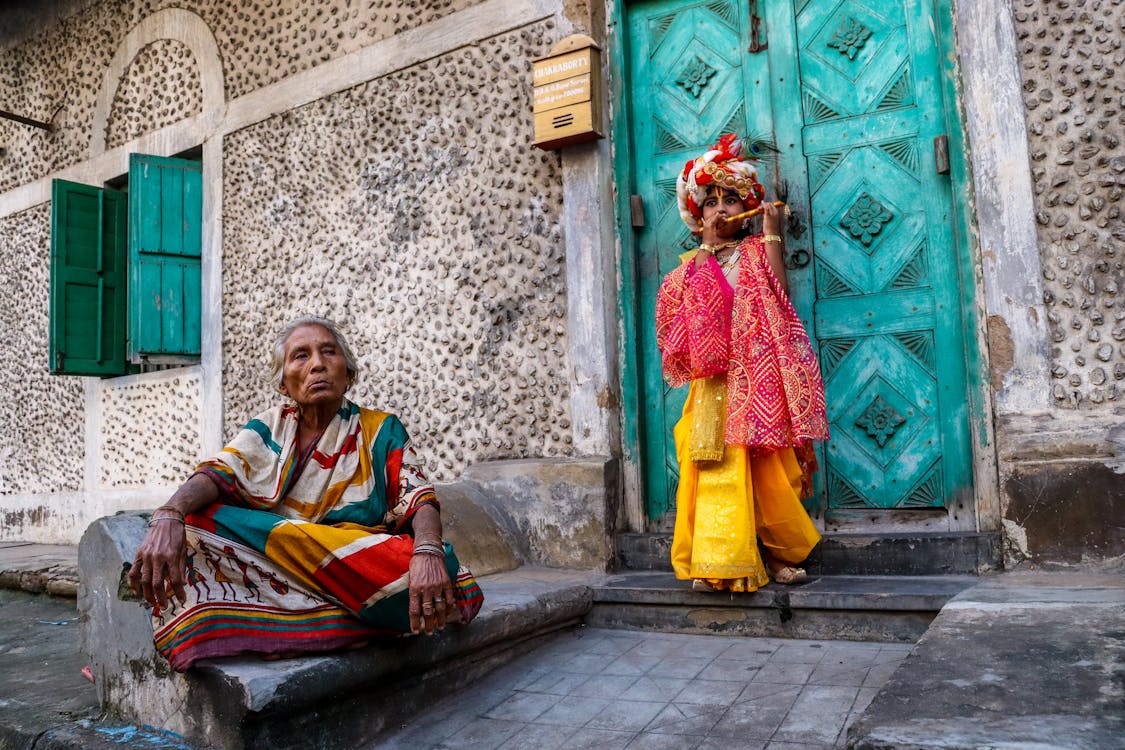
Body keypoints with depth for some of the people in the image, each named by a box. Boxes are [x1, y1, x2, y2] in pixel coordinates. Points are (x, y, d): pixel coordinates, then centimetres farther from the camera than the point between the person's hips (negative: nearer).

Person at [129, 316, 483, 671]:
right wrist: (167, 516, -27)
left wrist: (427, 552, -30)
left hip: (362, 567, -2)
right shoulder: (268, 428, 12)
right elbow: (217, 474, -4)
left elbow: (419, 499, -7)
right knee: (191, 522, -21)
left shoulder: (381, 430, 6)